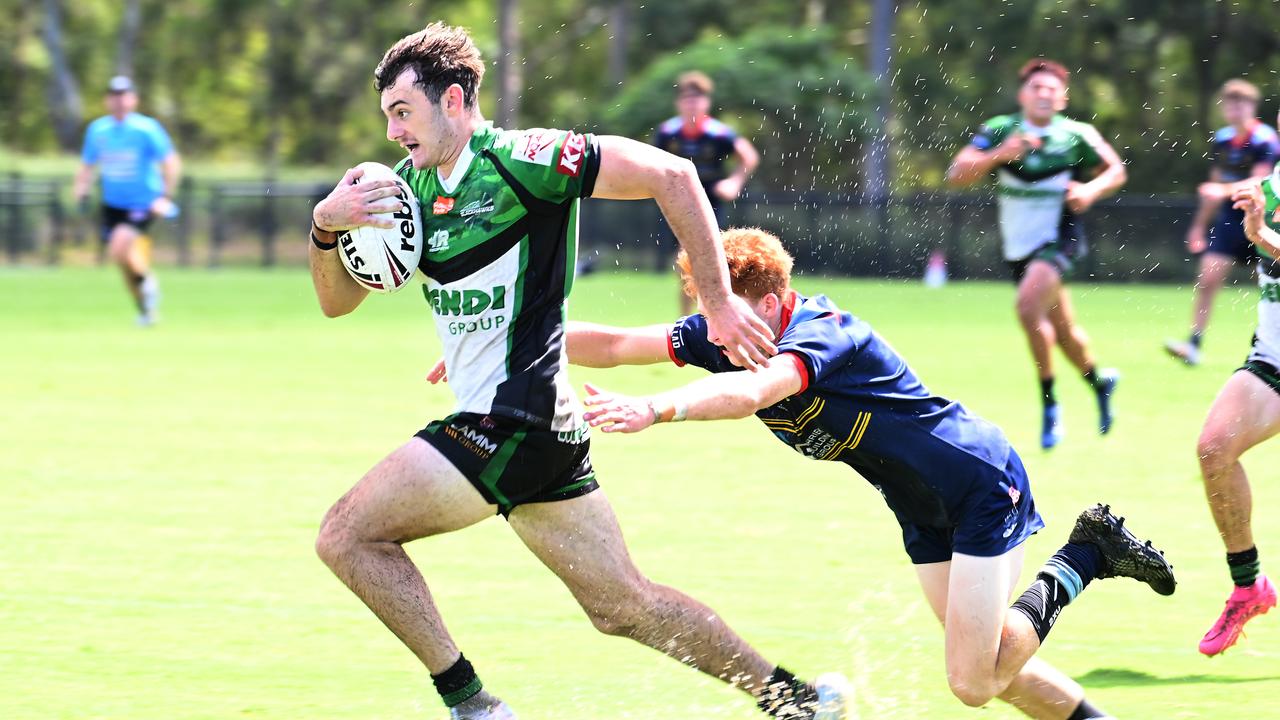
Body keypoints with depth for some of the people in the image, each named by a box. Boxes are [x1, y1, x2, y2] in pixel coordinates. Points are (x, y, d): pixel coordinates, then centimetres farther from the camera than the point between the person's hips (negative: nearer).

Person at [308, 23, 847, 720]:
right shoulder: (411, 186, 12)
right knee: (622, 604, 13)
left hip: (514, 420, -9)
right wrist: (325, 226, -7)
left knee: (346, 533, -8)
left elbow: (668, 174, -15)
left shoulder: (517, 160, -12)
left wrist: (718, 302, -14)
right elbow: (338, 299, 14)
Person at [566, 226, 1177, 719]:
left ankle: (1085, 557, 4)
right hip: (923, 513, 8)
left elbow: (750, 392, -53)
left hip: (982, 486, -8)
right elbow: (616, 344, -8)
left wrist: (654, 409, -65)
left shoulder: (823, 332, -33)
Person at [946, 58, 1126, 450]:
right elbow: (957, 174, -12)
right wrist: (1000, 153, -26)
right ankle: (1099, 380, 44)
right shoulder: (1000, 131, -3)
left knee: (1029, 305, -28)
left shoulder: (1076, 135, -7)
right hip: (1019, 249, 4)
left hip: (1059, 241, -4)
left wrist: (1091, 190, -13)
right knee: (1064, 331, 15)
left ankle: (1049, 402, -16)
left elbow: (1115, 171, 7)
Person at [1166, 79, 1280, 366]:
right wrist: (1200, 224, 22)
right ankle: (1193, 344, -14)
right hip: (1229, 221, 4)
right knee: (1207, 280, -11)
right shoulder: (1222, 139, 7)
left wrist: (1225, 190, -38)